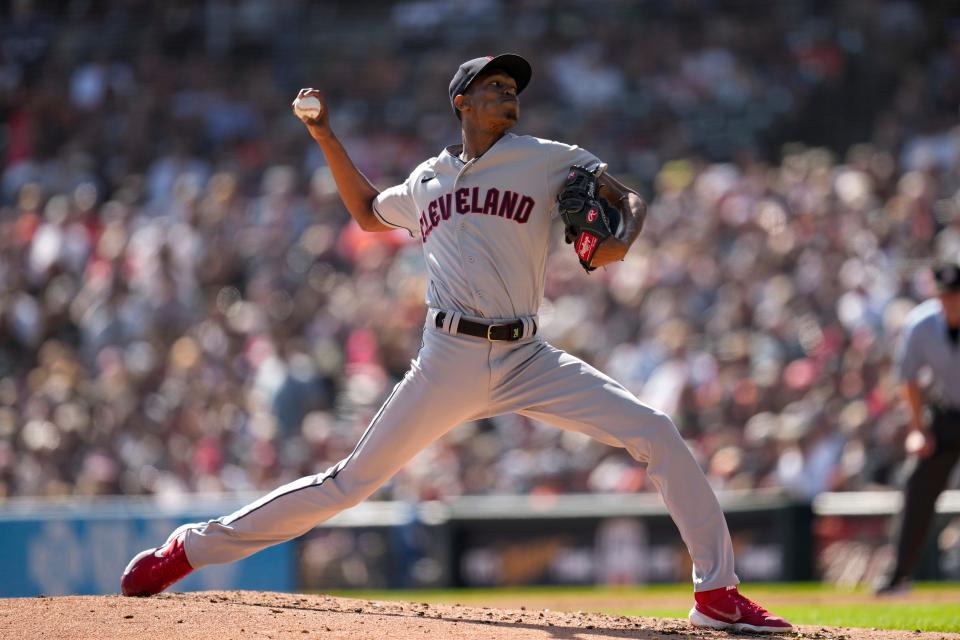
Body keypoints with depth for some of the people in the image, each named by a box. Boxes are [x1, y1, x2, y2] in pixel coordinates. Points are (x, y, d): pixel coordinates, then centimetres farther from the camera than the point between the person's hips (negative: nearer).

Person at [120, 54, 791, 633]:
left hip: (528, 360, 0)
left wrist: (620, 240, -18)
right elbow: (368, 212, 35)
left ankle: (718, 593, -13)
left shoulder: (548, 159, 8)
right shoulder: (426, 181, 16)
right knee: (352, 481, 0)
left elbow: (630, 199, 6)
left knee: (656, 433, -17)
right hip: (448, 362, 0)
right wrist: (325, 135, 25)